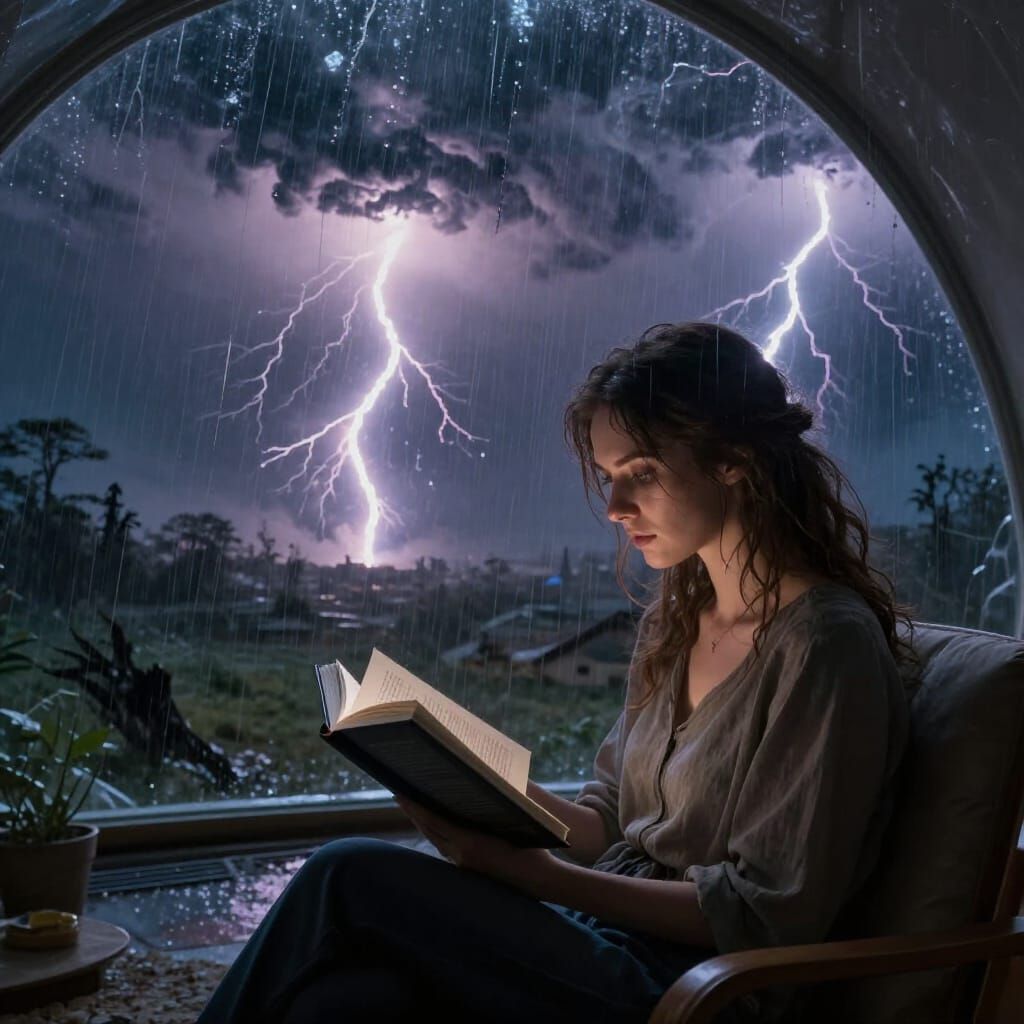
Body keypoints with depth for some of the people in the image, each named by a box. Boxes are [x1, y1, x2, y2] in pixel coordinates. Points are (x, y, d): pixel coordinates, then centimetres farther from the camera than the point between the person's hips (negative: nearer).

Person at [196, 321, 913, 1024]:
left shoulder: (828, 646, -15)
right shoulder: (675, 618, 9)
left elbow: (768, 918, -15)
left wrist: (535, 873, -22)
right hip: (607, 929, 6)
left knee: (350, 878, -19)